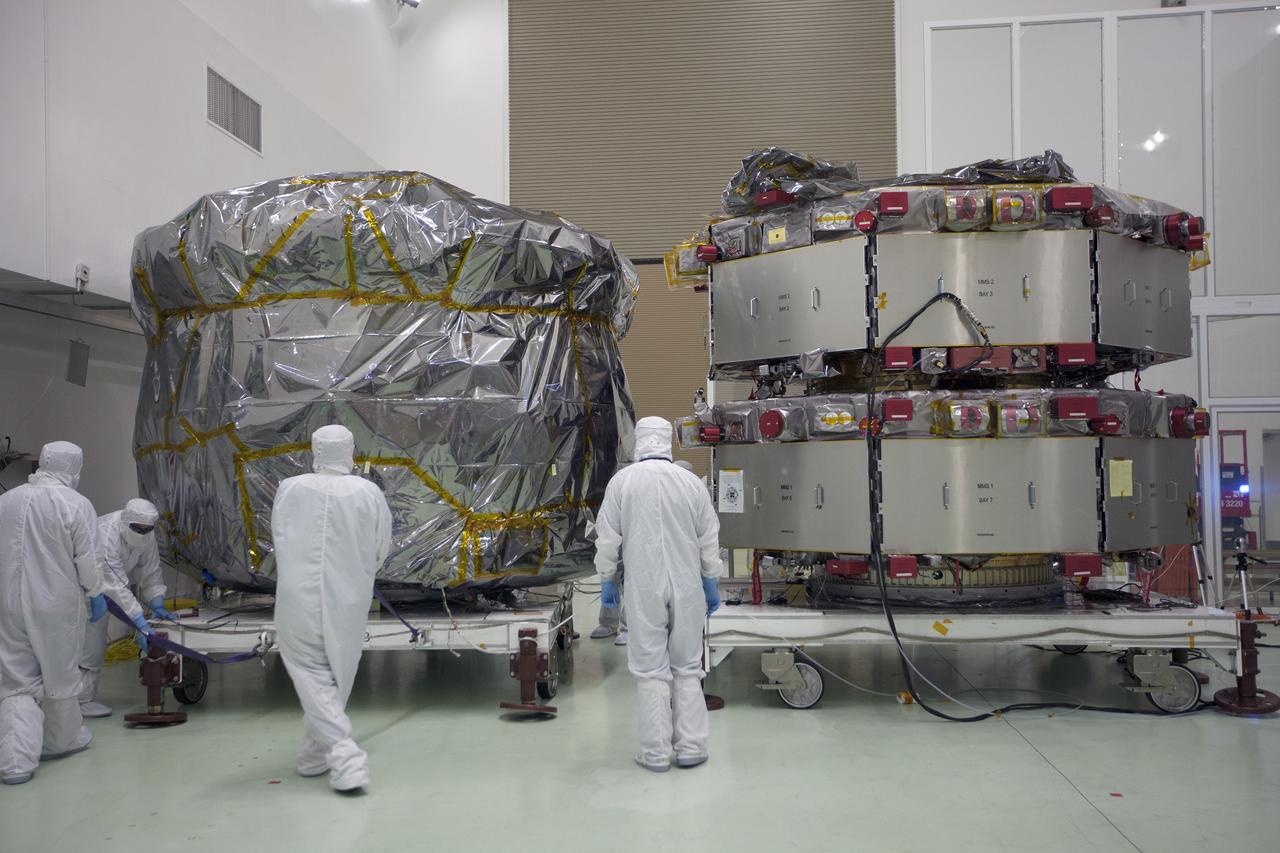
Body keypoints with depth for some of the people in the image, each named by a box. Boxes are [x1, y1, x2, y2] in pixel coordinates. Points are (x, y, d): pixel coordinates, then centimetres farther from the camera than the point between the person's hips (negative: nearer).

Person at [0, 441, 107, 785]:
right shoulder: (76, 504, -12)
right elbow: (87, 560, -11)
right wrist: (95, 594, 5)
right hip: (56, 605, -3)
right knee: (60, 676, 15)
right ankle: (62, 740, 33)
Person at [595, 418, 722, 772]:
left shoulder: (622, 481, -5)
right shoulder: (692, 482, -1)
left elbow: (608, 537, -3)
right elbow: (709, 539, 3)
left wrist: (607, 580, 8)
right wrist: (711, 584, 13)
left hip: (643, 588, -1)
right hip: (687, 586, 2)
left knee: (651, 669, 5)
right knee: (687, 667, 12)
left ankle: (656, 752, 7)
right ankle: (690, 747, 13)